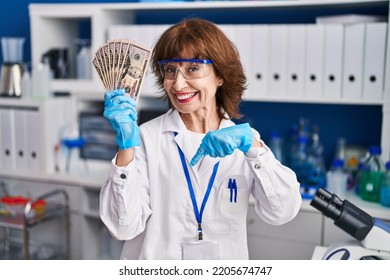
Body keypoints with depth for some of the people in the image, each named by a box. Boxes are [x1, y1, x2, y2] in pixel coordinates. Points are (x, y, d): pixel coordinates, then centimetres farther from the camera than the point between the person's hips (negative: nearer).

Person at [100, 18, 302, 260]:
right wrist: (126, 144, -20)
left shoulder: (244, 137, 0)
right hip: (155, 262, 0)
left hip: (227, 262, 1)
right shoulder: (146, 137, -6)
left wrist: (252, 146, -20)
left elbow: (283, 213, -10)